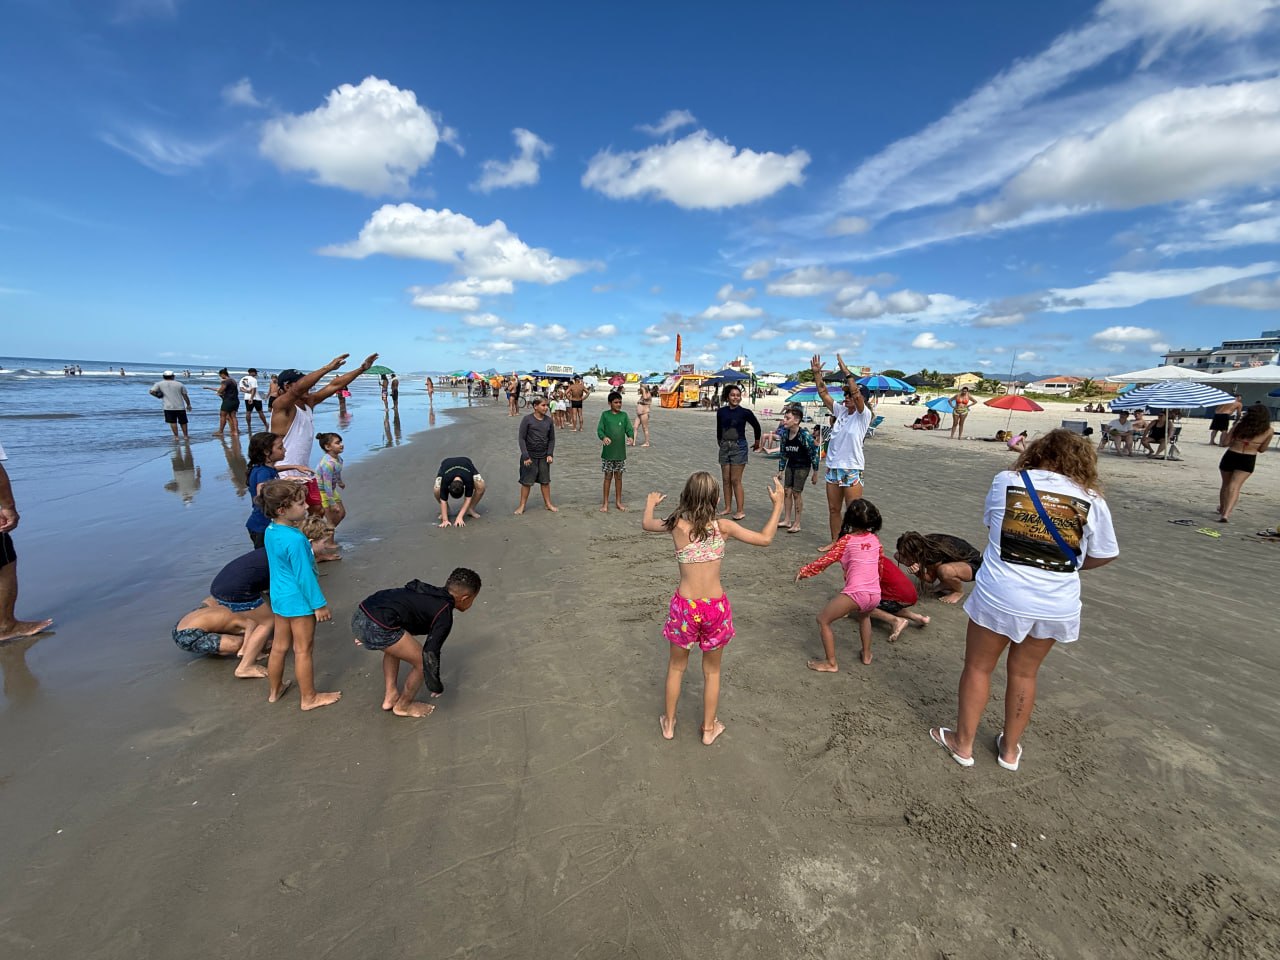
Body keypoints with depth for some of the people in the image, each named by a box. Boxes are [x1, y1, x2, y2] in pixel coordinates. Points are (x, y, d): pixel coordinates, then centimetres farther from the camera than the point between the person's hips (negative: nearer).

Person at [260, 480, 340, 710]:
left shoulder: (271, 531, 0)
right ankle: (309, 698, 22)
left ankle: (275, 690, 41)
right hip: (299, 601, -8)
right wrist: (320, 604, -15)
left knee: (280, 646, 23)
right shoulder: (295, 539, -27)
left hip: (279, 597, 8)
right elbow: (304, 576, -23)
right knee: (303, 650, 7)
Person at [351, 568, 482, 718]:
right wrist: (435, 685, 9)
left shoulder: (428, 594, 22)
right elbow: (430, 653, -6)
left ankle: (390, 697, 40)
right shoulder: (444, 615, -2)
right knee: (422, 662, 9)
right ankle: (403, 706, 29)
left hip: (359, 616, 9)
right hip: (377, 628, -9)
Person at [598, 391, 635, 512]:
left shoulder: (624, 415, 4)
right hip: (608, 452, -2)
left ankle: (618, 501, 22)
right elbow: (599, 429, -7)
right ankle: (605, 503, 14)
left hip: (620, 452, 2)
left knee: (618, 477, 11)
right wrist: (603, 437, -29)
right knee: (608, 477, 4)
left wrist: (631, 436, -25)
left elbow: (629, 429, -2)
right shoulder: (605, 415, -2)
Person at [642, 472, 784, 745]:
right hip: (715, 607, 0)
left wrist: (650, 503, 28)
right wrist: (778, 504, 9)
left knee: (676, 666, 23)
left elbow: (646, 524, 8)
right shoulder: (723, 527, -11)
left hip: (684, 606, 0)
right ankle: (709, 729, 39)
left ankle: (669, 723, 40)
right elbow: (765, 539, 0)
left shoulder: (678, 525, -12)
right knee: (712, 671, 22)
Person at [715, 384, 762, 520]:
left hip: (739, 447, -4)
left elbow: (756, 426, 9)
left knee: (735, 480, -6)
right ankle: (728, 507, 20)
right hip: (724, 447, 4)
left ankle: (741, 511, 1)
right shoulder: (721, 412, 2)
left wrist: (757, 442, 21)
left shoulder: (745, 412, -7)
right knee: (725, 479, 9)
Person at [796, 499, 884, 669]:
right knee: (864, 616, 40)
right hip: (875, 595, 7)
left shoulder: (846, 540, -4)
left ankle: (831, 663, 13)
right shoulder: (874, 539, 11)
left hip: (855, 593, -7)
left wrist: (804, 571, 2)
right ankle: (867, 654, 46)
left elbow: (826, 560, -9)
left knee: (823, 619, 10)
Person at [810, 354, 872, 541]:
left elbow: (857, 395, -24)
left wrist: (847, 373, -24)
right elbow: (823, 394, 9)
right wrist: (817, 373, 2)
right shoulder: (840, 411, 9)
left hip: (852, 470, -7)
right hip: (833, 467, 7)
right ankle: (835, 543, 28)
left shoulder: (863, 415, -7)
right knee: (833, 509, 15)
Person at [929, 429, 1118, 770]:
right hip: (1056, 604, 2)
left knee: (978, 667, 15)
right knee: (1024, 672, 20)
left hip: (999, 595, -2)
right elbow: (1104, 555, 7)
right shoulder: (1091, 500, -3)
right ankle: (1010, 748, 37)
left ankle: (963, 743, 29)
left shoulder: (1006, 481, -6)